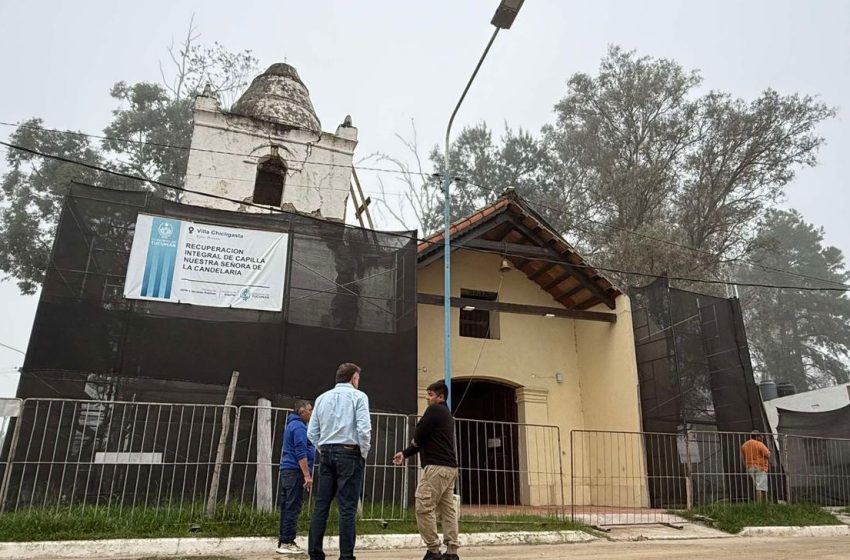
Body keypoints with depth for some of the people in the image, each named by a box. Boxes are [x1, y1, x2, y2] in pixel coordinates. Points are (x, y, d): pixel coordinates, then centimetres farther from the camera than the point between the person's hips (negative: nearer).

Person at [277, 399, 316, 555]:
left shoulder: (292, 425, 20)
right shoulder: (299, 426, -12)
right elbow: (301, 453, -19)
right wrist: (307, 475, -20)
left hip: (286, 470, 10)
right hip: (295, 471, -10)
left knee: (286, 507, 11)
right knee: (293, 508, -7)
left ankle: (283, 541, 16)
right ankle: (287, 543, -4)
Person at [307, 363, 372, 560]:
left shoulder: (322, 398, 12)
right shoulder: (358, 396, -2)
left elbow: (312, 432, 9)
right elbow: (364, 429, -12)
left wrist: (323, 451, 15)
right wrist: (364, 454, 0)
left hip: (326, 453, 5)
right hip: (349, 453, -5)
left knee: (321, 506, 7)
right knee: (347, 508, -2)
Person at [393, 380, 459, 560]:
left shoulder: (434, 410, -8)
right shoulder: (447, 414, 23)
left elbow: (419, 435, -11)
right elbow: (429, 439, 22)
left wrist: (414, 442, 13)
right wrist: (405, 453, 15)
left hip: (437, 466, -10)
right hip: (450, 467, 10)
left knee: (424, 508, -7)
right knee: (448, 509, 8)